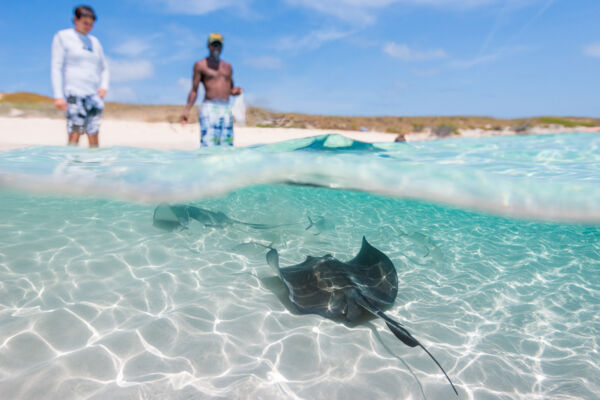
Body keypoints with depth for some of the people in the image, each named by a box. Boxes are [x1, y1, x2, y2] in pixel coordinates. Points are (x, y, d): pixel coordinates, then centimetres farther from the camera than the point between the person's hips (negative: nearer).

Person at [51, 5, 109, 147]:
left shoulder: (94, 41, 18)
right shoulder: (62, 37, 6)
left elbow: (104, 68, 24)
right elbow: (56, 67, -1)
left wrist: (104, 86, 4)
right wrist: (58, 96, -10)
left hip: (94, 94, 4)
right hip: (74, 93, -4)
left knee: (93, 135, -2)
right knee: (74, 134, -13)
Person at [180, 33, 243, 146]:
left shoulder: (228, 67, 21)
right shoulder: (200, 65, 8)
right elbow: (194, 90, 3)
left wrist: (236, 91, 1)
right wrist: (187, 110, -7)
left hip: (226, 109, 5)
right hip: (209, 108, -5)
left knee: (227, 146, 0)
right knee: (208, 145, -16)